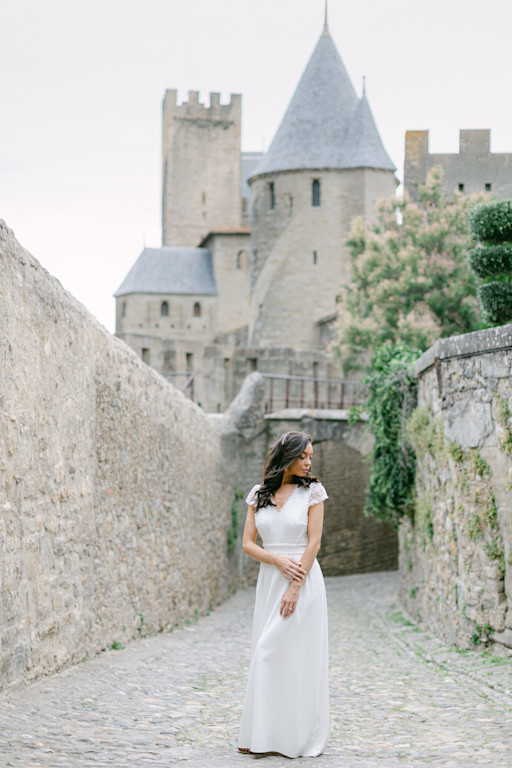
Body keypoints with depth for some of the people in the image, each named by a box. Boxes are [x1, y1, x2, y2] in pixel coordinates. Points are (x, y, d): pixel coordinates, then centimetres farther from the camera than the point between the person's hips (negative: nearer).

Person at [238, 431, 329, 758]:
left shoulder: (312, 491, -2)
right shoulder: (259, 494, 8)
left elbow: (314, 542, -7)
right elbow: (248, 543, 4)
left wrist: (295, 587, -13)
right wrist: (278, 560, -13)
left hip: (304, 580, -4)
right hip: (269, 580, 4)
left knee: (297, 655, -4)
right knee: (267, 654, 4)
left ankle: (298, 737, 5)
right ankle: (264, 734, 11)